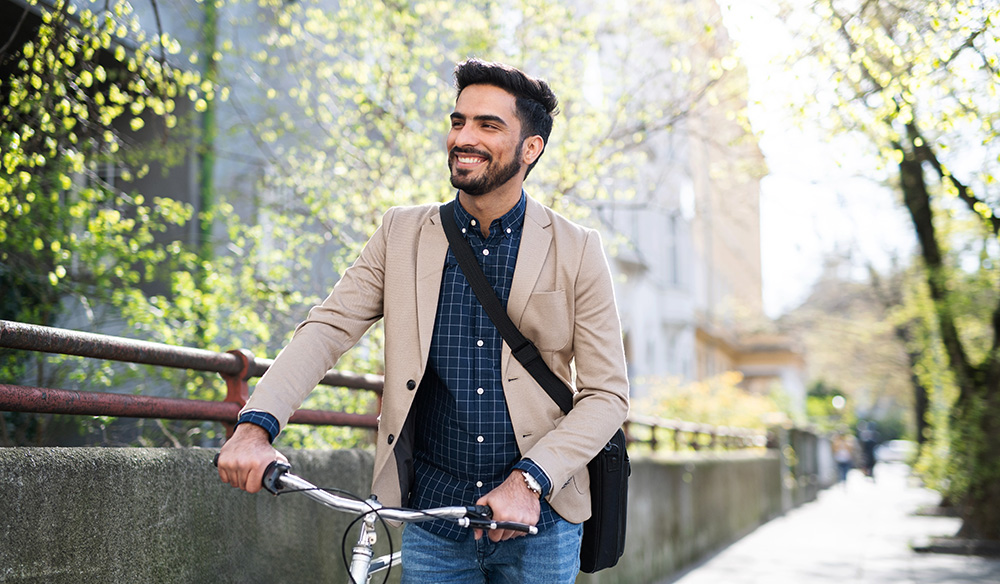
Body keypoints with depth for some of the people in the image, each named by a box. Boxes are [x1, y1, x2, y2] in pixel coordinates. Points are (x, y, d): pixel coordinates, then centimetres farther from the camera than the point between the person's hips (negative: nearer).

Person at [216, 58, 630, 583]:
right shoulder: (402, 234, 3)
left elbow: (607, 394, -5)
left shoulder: (577, 251, -3)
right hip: (432, 523, 1)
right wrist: (255, 425, -21)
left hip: (539, 523, -1)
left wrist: (529, 479, -17)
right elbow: (327, 327, -5)